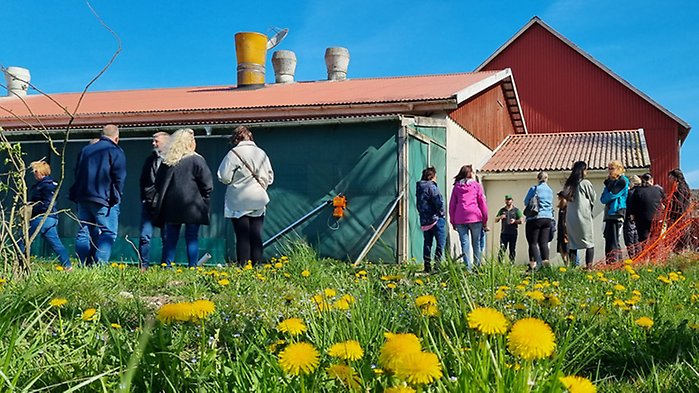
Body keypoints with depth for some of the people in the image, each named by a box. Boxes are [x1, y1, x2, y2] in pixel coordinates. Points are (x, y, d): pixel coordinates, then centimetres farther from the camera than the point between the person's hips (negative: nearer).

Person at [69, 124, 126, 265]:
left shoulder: (85, 150, 18)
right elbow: (119, 178, -9)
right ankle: (99, 265, -18)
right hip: (104, 200, -6)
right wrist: (116, 197, 0)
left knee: (84, 233, 9)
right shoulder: (115, 152, -2)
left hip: (82, 199, 6)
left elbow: (77, 174, 21)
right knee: (108, 233, -6)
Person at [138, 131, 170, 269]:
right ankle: (143, 266, 5)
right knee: (145, 236, -1)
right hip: (149, 204, 4)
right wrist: (144, 198, 9)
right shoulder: (150, 159, 15)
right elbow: (142, 180, 20)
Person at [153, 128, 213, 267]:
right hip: (192, 207, -4)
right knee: (192, 238, 1)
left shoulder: (167, 161, 9)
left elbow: (158, 184, 14)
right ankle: (192, 267, 0)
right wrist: (203, 199, 7)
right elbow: (207, 184, -8)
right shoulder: (197, 160, -6)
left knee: (171, 239, 9)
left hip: (171, 207, 4)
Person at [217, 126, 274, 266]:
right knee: (256, 236, 7)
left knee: (242, 237, 0)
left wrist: (237, 179, 10)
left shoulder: (234, 153, -9)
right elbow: (270, 177, 8)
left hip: (239, 203, -4)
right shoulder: (261, 153, 4)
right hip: (258, 202, 4)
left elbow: (224, 177, -9)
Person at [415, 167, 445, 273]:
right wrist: (441, 212, -2)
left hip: (424, 220, 8)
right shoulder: (431, 186, -12)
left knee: (427, 242, 12)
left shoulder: (419, 187, 12)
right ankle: (437, 264, -11)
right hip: (436, 218, -8)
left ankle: (427, 267, 13)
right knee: (441, 242, -2)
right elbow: (439, 202, -17)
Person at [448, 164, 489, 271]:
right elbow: (483, 203, 6)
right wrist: (485, 221, 10)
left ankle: (468, 267, -6)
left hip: (460, 219, 2)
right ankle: (477, 266, 2)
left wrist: (453, 222, 15)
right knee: (476, 243, 6)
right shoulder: (476, 185, 8)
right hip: (475, 217, -1)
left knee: (464, 243, 1)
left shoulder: (456, 186, 13)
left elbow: (452, 205, 11)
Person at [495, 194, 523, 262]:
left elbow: (521, 220, 4)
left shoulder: (516, 210, 9)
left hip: (513, 233, -1)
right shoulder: (502, 210, 15)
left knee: (512, 250, 0)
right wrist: (500, 217, -6)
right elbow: (496, 220, 15)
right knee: (502, 250, -7)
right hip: (504, 233, 1)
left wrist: (515, 221, -15)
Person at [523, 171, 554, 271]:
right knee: (544, 243, 7)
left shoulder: (534, 189, -6)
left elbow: (526, 202, 2)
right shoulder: (550, 190, 12)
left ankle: (534, 265, -10)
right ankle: (545, 264, -1)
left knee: (533, 243, -2)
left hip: (535, 218, -5)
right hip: (548, 218, 5)